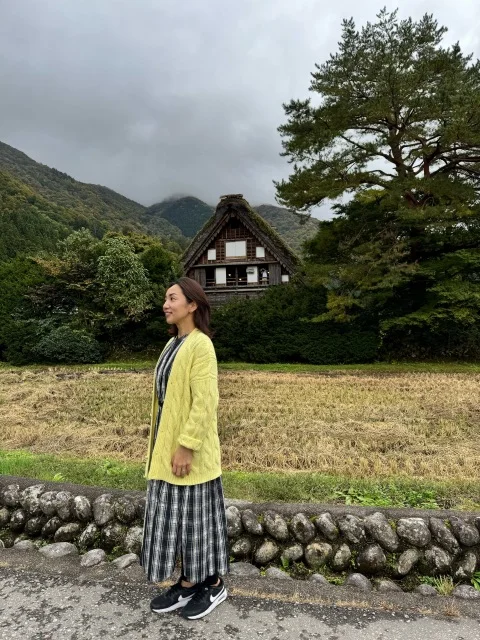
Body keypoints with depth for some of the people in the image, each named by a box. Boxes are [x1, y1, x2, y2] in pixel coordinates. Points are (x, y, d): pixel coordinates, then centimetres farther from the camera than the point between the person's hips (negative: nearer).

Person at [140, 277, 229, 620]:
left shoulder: (201, 345, -17)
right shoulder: (173, 344, 10)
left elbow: (205, 402, -22)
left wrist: (186, 446, -22)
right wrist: (164, 443, 16)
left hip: (190, 447, -9)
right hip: (169, 443, 9)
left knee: (199, 515, 7)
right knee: (175, 515, 16)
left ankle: (214, 585, 27)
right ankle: (188, 583, 32)